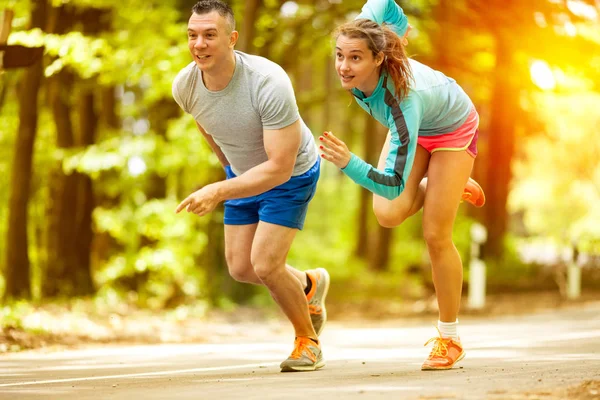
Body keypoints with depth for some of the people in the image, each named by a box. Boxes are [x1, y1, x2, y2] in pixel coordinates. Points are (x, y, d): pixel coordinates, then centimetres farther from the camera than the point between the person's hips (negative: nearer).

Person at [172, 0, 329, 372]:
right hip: (243, 173, 6)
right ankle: (309, 285, 40)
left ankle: (308, 340, 13)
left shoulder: (269, 83, -39)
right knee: (241, 268, 8)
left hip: (291, 174, -6)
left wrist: (218, 192, -44)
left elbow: (280, 167, -37)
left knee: (264, 265, -14)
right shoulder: (185, 85, -20)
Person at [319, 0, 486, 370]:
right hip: (414, 128, 6)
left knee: (436, 236, -7)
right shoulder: (362, 38, -33)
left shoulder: (403, 100, -46)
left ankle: (449, 339, 13)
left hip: (452, 129, -6)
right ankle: (449, 189, 21)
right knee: (389, 214, -13)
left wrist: (348, 163, -58)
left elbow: (394, 184, -44)